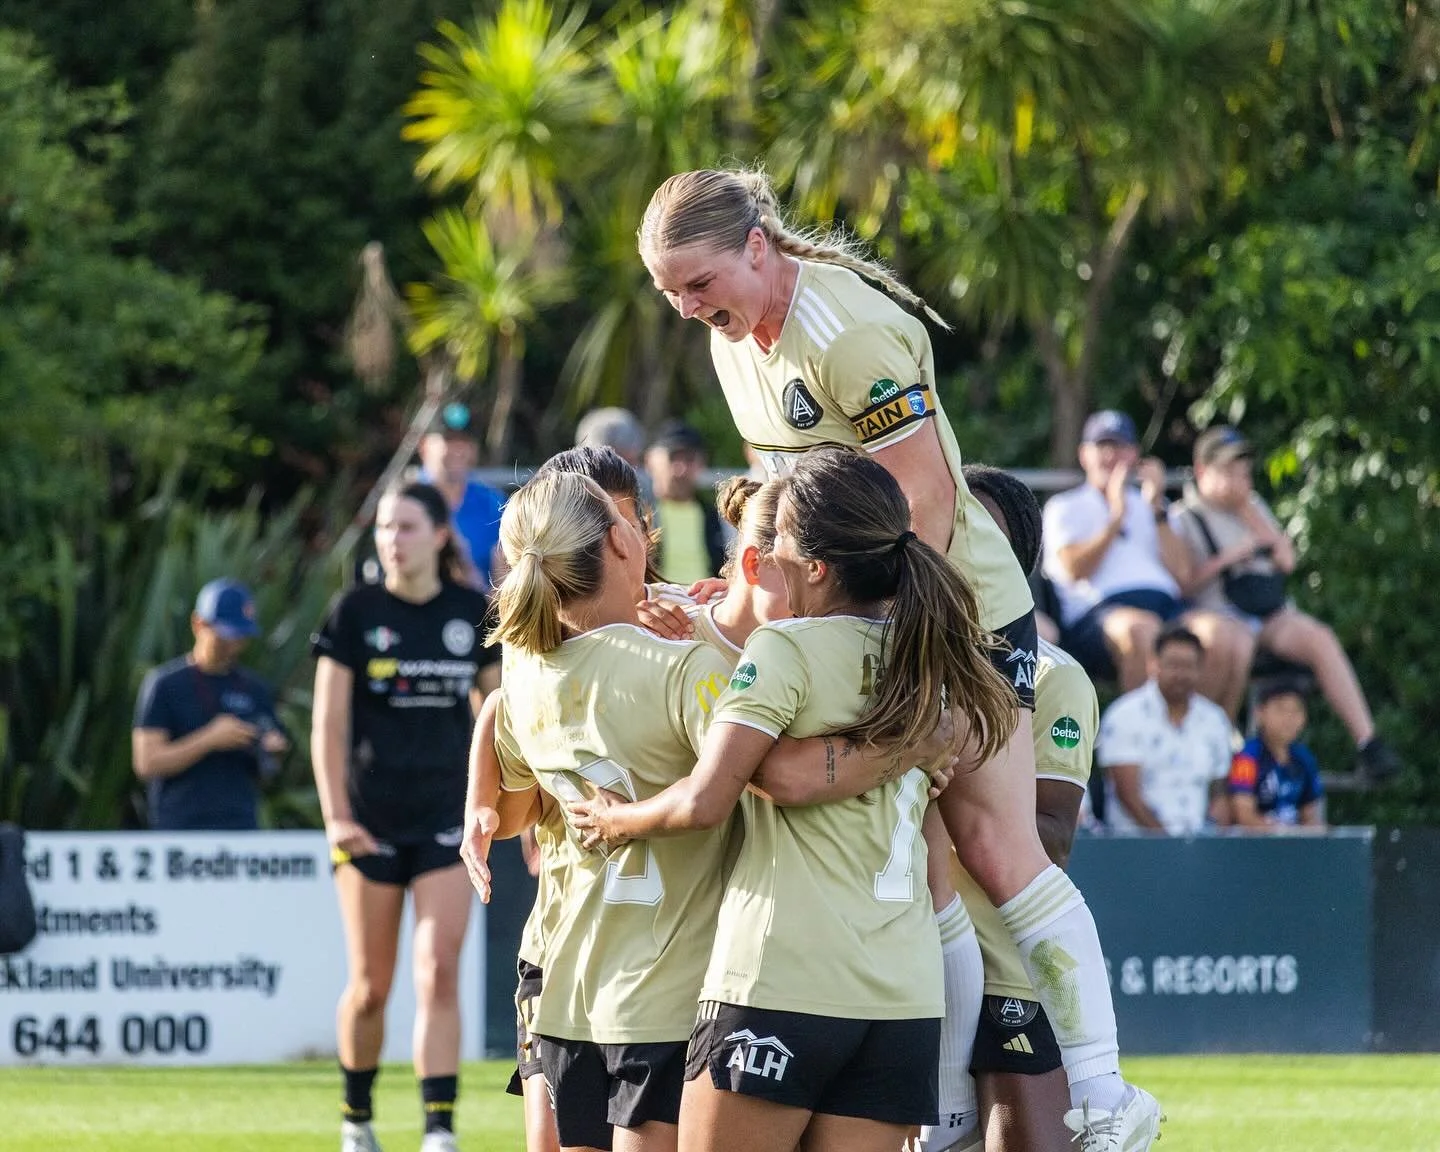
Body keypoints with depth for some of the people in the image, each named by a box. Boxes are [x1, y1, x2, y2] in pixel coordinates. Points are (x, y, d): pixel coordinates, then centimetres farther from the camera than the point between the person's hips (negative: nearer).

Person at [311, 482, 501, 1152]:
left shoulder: (473, 613, 3)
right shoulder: (356, 613, -3)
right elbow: (328, 724, -4)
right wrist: (336, 815, -13)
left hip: (446, 819, 1)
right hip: (371, 821, -1)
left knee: (439, 975, -11)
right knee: (371, 987, 4)